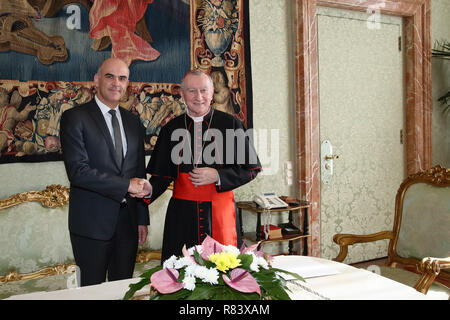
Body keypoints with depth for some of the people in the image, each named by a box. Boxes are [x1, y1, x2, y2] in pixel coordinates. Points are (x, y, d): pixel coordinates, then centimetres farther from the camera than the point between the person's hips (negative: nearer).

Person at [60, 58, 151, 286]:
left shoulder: (133, 122, 11)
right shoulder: (75, 118, -6)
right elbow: (77, 171, -17)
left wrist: (142, 219, 11)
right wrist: (127, 185, -17)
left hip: (128, 223, 5)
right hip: (92, 224, -4)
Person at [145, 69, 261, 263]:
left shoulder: (230, 124, 0)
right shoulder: (171, 129, 6)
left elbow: (251, 169, 1)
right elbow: (163, 174, 7)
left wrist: (217, 176, -12)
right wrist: (149, 190, -14)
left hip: (220, 212, -1)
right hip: (182, 214, 2)